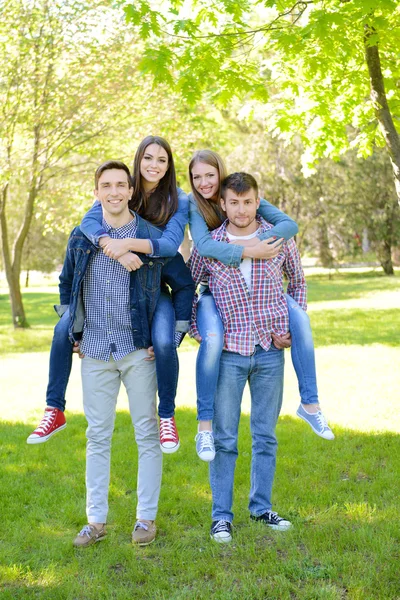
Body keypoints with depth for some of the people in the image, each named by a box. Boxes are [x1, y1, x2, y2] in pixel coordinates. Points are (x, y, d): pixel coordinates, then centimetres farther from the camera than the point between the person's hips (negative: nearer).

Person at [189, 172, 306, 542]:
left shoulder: (280, 239, 1)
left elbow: (298, 282, 15)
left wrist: (294, 328, 5)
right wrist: (197, 330, -2)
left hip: (270, 351, 2)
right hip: (228, 352, -1)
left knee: (266, 435, 12)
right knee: (224, 438, 3)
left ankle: (262, 506, 26)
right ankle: (221, 515, 13)